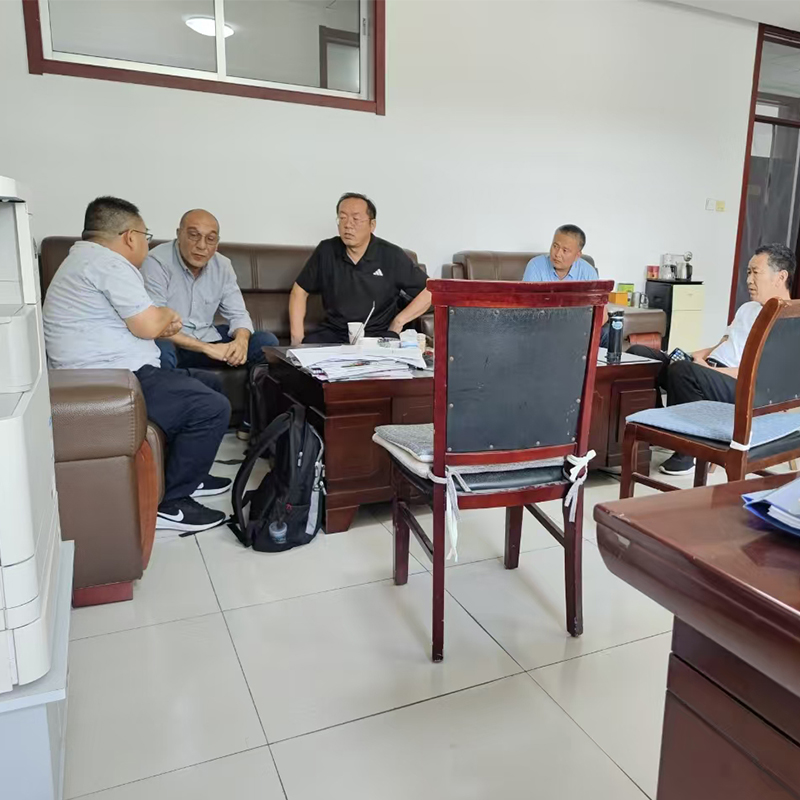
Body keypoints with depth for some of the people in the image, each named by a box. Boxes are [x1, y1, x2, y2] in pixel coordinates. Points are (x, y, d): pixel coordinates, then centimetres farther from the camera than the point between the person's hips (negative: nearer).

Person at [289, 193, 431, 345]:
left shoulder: (392, 256, -3)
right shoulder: (326, 251, 4)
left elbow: (428, 292, 2)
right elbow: (299, 292, 12)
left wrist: (398, 322, -5)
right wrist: (297, 338, 1)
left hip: (378, 336, -2)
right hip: (334, 334, 2)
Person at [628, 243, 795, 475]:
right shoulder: (748, 308, 24)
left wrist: (710, 369, -19)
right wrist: (702, 354, 6)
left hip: (742, 390, -9)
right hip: (709, 370, 9)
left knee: (683, 370, -39)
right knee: (638, 353, -1)